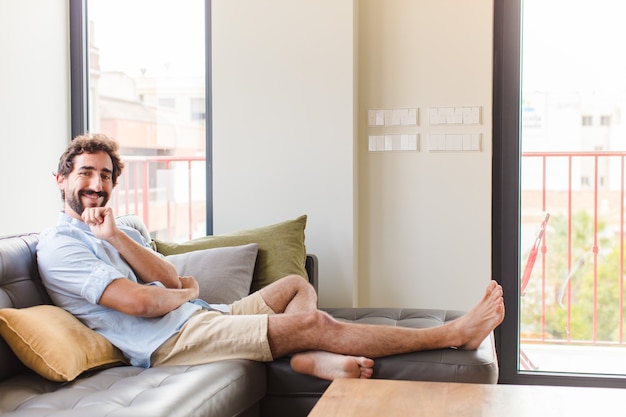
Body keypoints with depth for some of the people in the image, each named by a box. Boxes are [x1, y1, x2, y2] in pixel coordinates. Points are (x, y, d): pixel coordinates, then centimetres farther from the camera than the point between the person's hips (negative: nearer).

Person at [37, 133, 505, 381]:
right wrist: (186, 291, -1)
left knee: (297, 285, 14)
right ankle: (454, 334, -10)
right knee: (311, 321, -17)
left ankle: (308, 357, -21)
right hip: (168, 340, -10)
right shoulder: (58, 246, -9)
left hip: (192, 315, 10)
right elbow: (137, 301, -22)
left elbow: (169, 277, 3)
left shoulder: (119, 228, 20)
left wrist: (116, 237, -10)